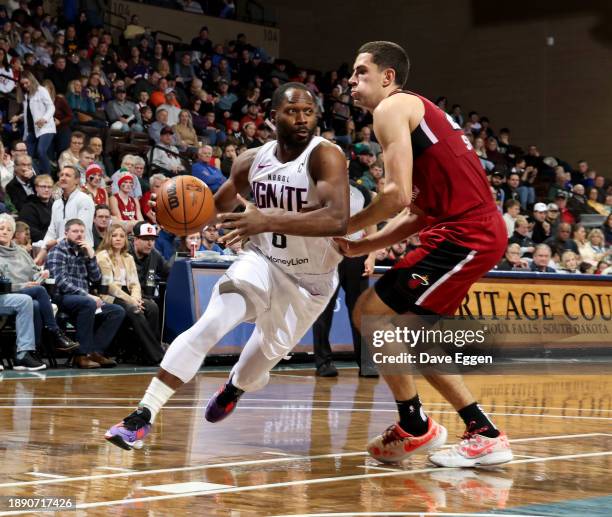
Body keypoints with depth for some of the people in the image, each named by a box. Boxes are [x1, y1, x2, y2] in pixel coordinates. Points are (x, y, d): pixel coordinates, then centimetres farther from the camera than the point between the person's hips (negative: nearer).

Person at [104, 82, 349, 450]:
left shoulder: (325, 156, -24)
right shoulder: (253, 161, -7)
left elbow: (338, 220, -41)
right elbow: (217, 208, 10)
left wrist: (269, 220, -49)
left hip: (310, 280, -2)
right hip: (263, 260, 2)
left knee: (270, 350, 14)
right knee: (207, 327, -19)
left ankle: (234, 389, 52)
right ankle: (144, 414, -18)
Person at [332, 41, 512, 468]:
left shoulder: (392, 108, -5)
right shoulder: (419, 112, 25)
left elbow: (397, 195, -17)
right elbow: (417, 212, 23)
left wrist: (345, 227, -2)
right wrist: (359, 247, 18)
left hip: (465, 234, -10)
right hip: (481, 230, 10)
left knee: (372, 313, -5)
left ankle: (414, 427, 4)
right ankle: (482, 433, 17)